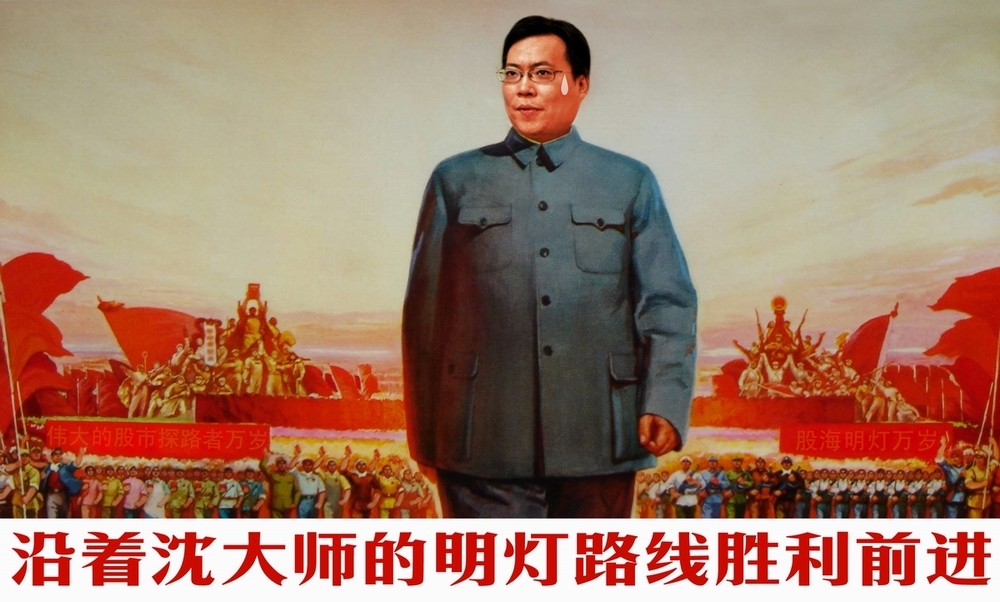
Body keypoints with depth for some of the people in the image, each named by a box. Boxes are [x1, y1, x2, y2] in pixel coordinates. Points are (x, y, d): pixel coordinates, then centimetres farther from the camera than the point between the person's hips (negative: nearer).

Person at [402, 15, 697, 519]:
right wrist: (424, 432, 5)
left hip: (599, 441, 1)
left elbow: (668, 303, 6)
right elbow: (425, 311, 9)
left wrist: (664, 404, -9)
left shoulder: (631, 183, 12)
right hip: (485, 442, -1)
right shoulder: (456, 181, 11)